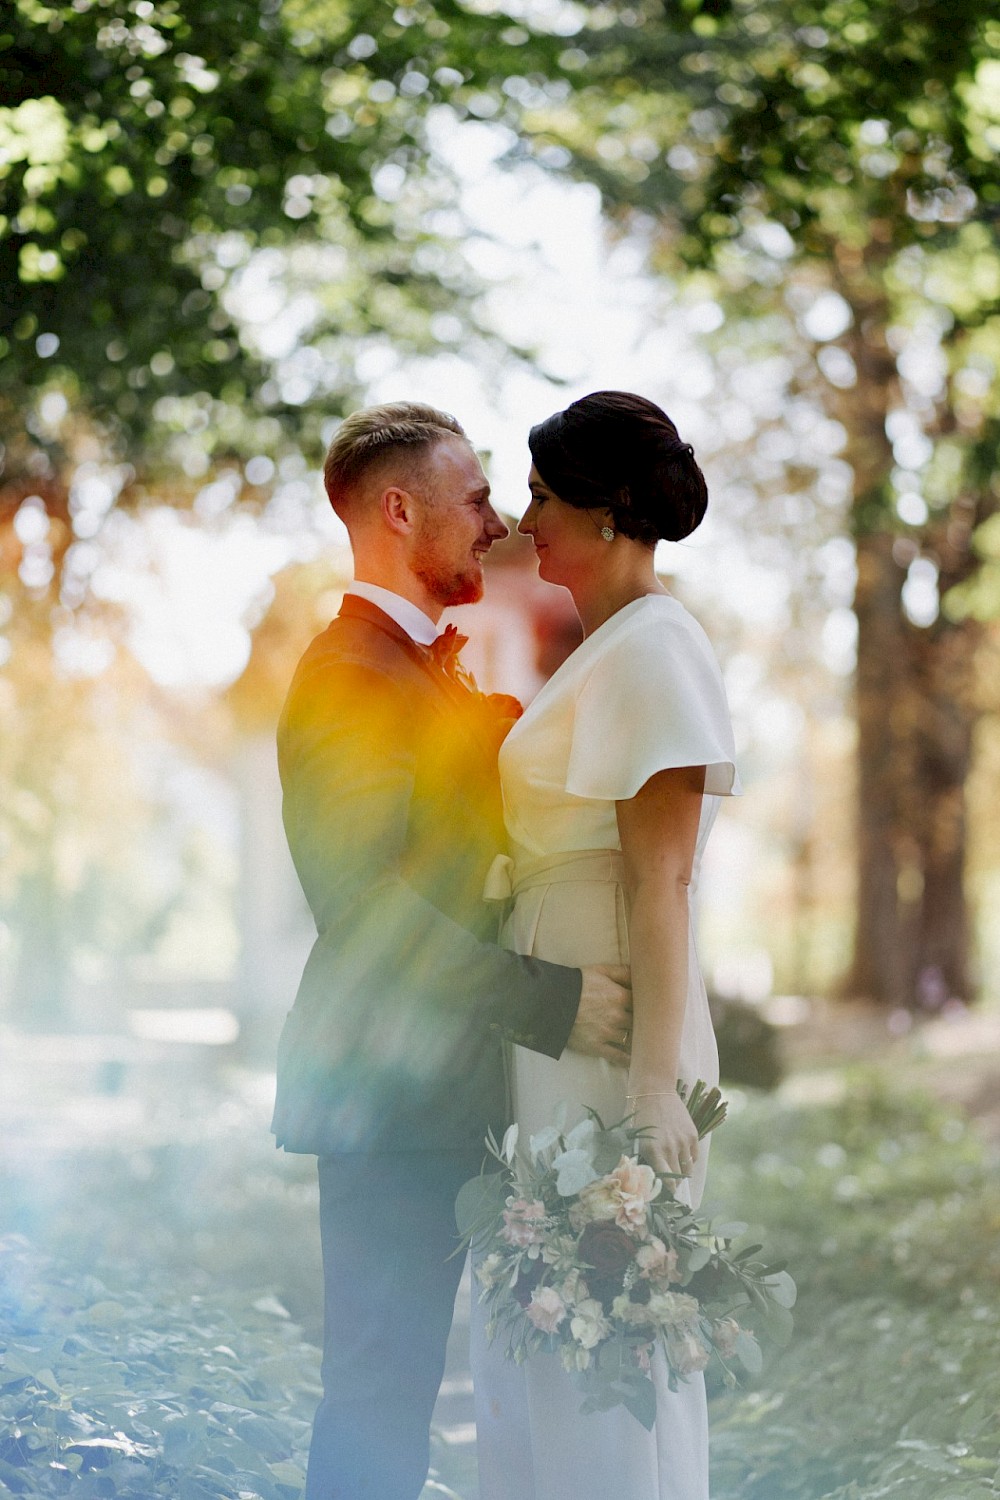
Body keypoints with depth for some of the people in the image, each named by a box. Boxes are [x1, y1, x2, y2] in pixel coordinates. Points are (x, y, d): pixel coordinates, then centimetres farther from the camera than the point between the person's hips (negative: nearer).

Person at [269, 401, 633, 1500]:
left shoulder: (437, 668, 18)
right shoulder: (351, 675, -15)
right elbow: (362, 900, -23)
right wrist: (554, 1002, -23)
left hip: (448, 1088, 10)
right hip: (391, 1091, -10)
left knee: (399, 1376, 14)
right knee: (382, 1380, -4)